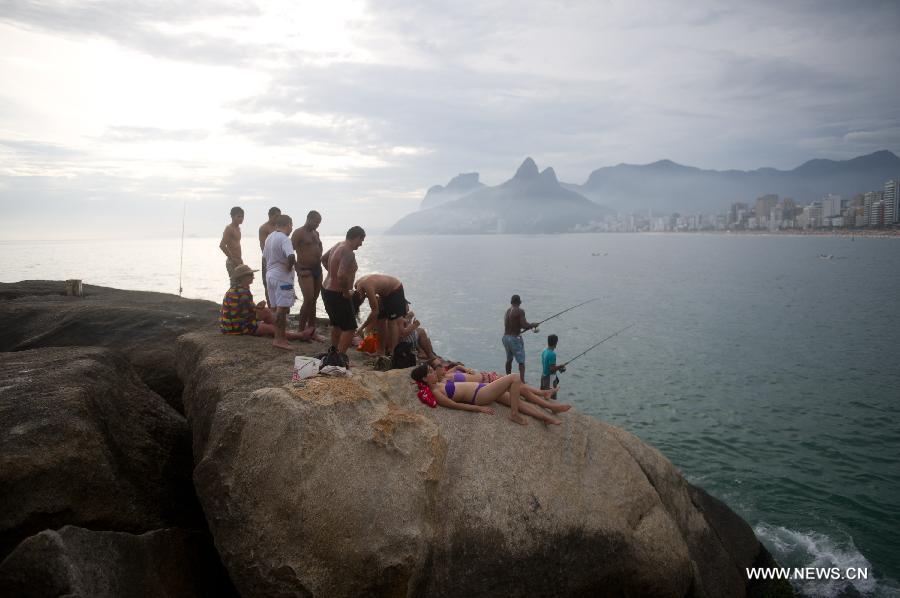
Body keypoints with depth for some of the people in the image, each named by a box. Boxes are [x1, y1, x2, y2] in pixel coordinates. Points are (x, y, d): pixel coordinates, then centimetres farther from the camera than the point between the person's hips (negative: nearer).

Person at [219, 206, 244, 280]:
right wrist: (232, 259, -20)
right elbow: (222, 245, -22)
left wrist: (240, 260, 16)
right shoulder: (229, 229, -11)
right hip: (232, 262, -9)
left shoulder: (238, 228, 16)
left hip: (238, 262, 9)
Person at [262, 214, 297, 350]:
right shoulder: (284, 239, -16)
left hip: (270, 275, 9)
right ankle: (279, 339, -4)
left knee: (278, 308, 15)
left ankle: (280, 336, 23)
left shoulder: (269, 237, 11)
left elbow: (265, 256, 19)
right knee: (282, 308, -5)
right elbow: (291, 257, -31)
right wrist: (289, 267, -14)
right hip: (283, 277, -9)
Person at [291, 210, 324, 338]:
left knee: (313, 301, 10)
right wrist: (298, 269, -17)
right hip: (305, 270, -8)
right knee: (308, 300, -14)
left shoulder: (316, 233, 16)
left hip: (317, 269, 8)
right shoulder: (299, 233, -8)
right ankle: (301, 331, -4)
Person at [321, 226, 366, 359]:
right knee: (350, 328, -3)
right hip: (338, 294, -10)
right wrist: (347, 290, -23)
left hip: (327, 289, 10)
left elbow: (323, 259, 24)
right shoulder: (348, 253, -24)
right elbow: (342, 275, -38)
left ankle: (334, 351, 39)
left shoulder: (338, 245, 6)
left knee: (337, 323, 26)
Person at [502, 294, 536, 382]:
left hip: (506, 337, 7)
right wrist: (533, 325, -1)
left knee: (509, 359, 22)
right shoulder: (520, 311, -12)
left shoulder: (508, 311, 9)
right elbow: (524, 325, -20)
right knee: (521, 361, -3)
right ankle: (522, 380, -13)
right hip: (515, 338, -7)